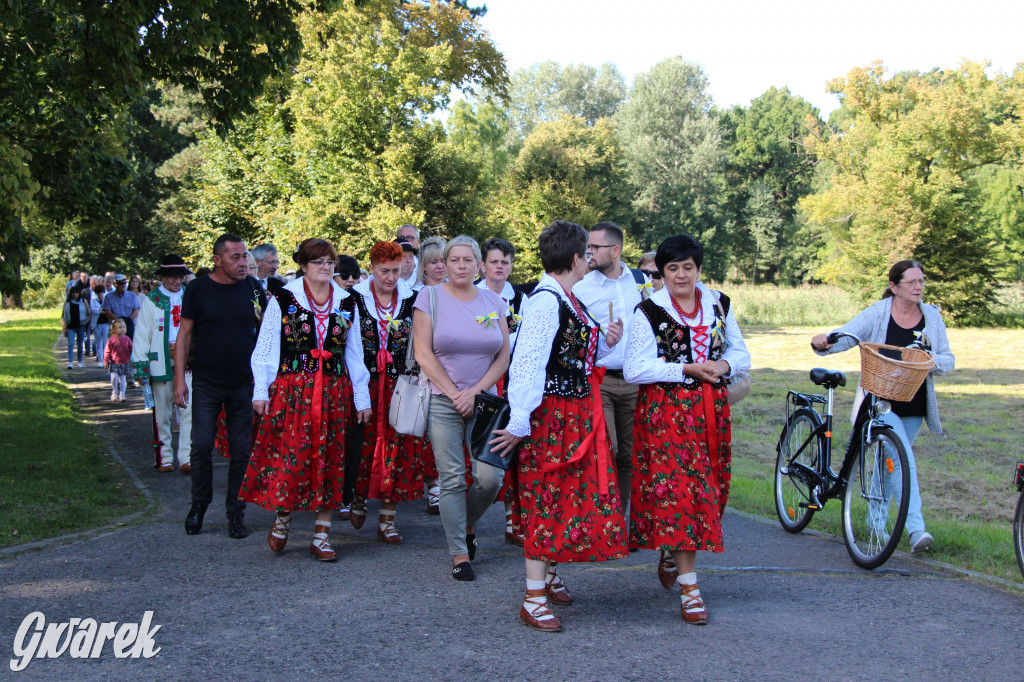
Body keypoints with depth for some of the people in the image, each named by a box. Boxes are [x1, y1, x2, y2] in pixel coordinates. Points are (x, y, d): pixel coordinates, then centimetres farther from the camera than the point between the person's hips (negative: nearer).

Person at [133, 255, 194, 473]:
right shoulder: (151, 300, 5)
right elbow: (142, 334, 3)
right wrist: (141, 363, -4)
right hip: (161, 364, -1)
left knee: (189, 411, -6)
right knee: (162, 414, 6)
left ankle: (186, 458, -4)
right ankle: (165, 457, 14)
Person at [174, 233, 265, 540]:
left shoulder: (253, 288, 2)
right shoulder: (198, 289, -2)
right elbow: (185, 335, 1)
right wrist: (180, 379, -4)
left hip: (244, 385, 1)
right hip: (207, 384, -1)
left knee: (241, 451, 4)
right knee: (201, 445, -3)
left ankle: (236, 514, 16)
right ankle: (199, 504, 20)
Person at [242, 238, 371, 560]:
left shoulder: (346, 302, 11)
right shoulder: (283, 299, 1)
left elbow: (354, 353, 13)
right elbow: (266, 347, 2)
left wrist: (362, 397, 11)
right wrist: (261, 390, -3)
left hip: (335, 392, 3)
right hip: (291, 389, -3)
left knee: (329, 458, 3)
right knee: (290, 454, -8)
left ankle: (321, 536, 10)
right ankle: (282, 518, 18)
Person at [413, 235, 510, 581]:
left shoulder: (494, 301, 8)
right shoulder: (430, 296, 1)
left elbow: (504, 357, 6)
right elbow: (423, 354, -5)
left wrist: (476, 392, -7)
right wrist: (454, 394, -9)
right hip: (443, 402, -2)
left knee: (490, 478, -5)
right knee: (452, 480, -3)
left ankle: (468, 524, 25)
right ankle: (460, 554, 9)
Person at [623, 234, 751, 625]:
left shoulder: (719, 304, 9)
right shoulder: (649, 311, -5)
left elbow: (740, 353, 16)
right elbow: (633, 370, -12)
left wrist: (723, 366, -7)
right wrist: (688, 369, -16)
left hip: (712, 409, 5)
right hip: (666, 409, -5)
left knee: (707, 488, 7)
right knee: (677, 489, -10)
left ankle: (671, 557, 32)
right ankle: (689, 587, -4)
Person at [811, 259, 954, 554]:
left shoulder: (932, 317, 5)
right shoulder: (876, 314, -5)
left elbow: (948, 360, 5)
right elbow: (844, 336, -12)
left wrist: (931, 360, -18)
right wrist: (822, 341, -34)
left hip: (914, 406, 4)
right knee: (903, 458, -21)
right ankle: (916, 528, -25)